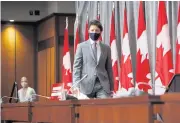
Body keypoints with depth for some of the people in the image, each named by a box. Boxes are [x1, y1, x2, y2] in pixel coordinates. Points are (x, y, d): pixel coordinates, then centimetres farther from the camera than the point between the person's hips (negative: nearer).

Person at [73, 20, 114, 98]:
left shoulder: (106, 48, 14)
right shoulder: (81, 46, 9)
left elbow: (109, 68, 14)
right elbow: (77, 66, 3)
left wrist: (111, 88, 9)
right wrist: (76, 85, -9)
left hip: (103, 85, 1)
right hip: (87, 84, -1)